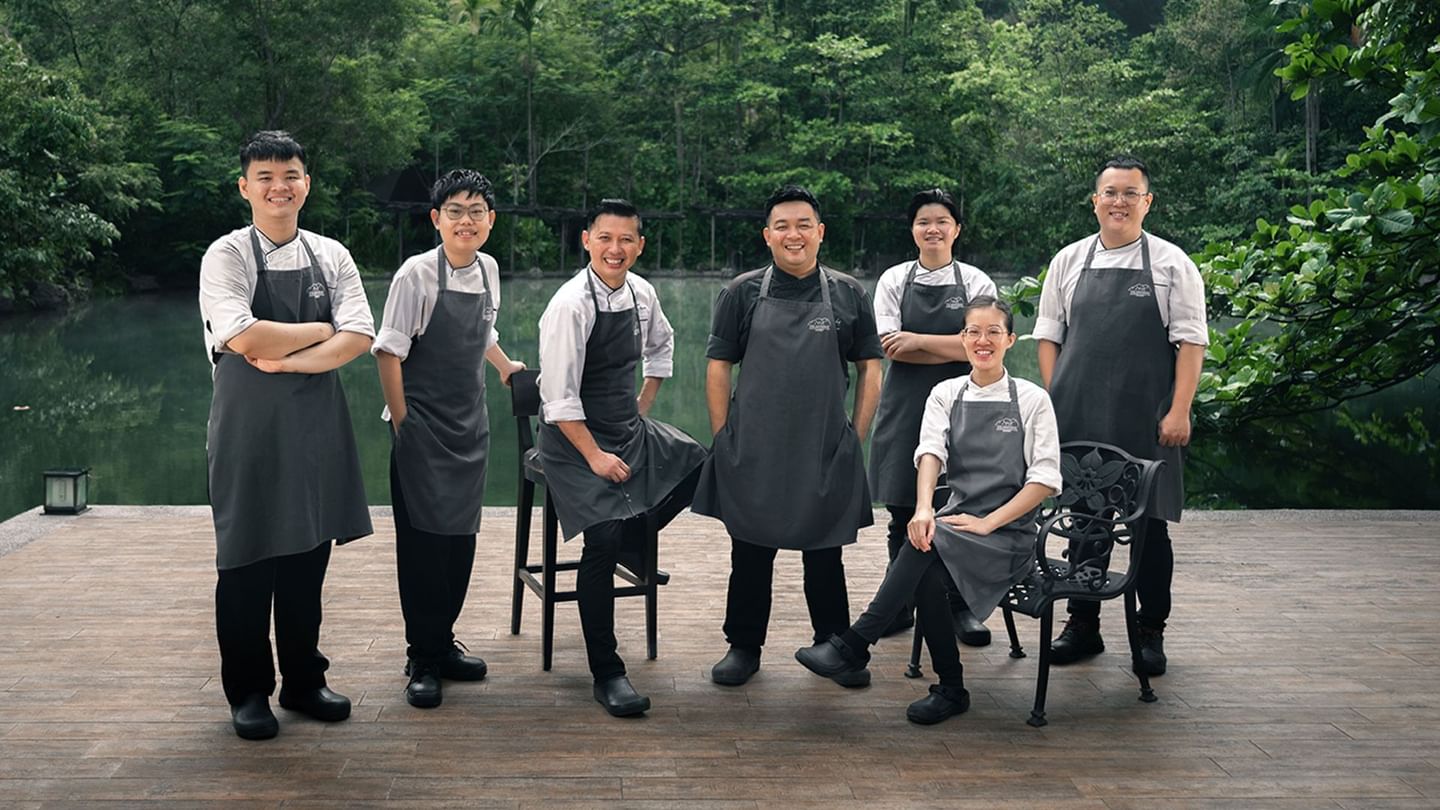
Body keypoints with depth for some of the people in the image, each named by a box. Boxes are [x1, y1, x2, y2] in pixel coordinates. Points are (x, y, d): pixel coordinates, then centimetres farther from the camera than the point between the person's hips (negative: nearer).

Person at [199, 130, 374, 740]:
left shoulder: (330, 257, 7)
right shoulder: (227, 256, -5)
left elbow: (359, 337, -5)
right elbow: (244, 338, -20)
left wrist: (286, 360, -16)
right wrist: (322, 331, -9)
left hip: (316, 421, 4)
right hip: (249, 423, -4)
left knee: (309, 556, 10)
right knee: (248, 559, 4)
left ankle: (304, 681, 25)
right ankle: (248, 691, 19)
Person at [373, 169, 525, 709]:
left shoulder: (488, 270, 5)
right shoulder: (417, 274, -13)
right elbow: (388, 352, -12)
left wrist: (506, 367, 27)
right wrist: (402, 423, -12)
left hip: (471, 425, 6)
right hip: (423, 427, -6)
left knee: (461, 536, 9)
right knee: (422, 538, -3)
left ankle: (443, 642, 23)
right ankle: (422, 660, 7)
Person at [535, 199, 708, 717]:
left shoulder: (642, 294, 1)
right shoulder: (571, 304, -19)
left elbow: (661, 346, 23)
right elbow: (559, 396, -20)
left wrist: (643, 410, 15)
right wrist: (594, 456, -20)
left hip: (629, 427, 7)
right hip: (574, 438, -7)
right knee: (603, 540, -19)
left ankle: (633, 541, 19)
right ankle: (606, 674, -8)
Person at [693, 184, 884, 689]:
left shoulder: (848, 295, 5)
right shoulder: (743, 293, 2)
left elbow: (870, 368, 8)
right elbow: (718, 367, 4)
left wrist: (856, 436, 2)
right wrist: (723, 437, -1)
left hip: (826, 454, 0)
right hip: (752, 453, 0)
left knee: (824, 553, 10)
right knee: (750, 553, 8)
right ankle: (743, 647, 21)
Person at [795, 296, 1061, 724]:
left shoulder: (1032, 399, 2)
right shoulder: (946, 395, 11)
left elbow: (1045, 478, -4)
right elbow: (930, 451, -7)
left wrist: (989, 523, -16)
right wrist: (924, 507, -28)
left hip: (1009, 537, -3)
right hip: (955, 526, 3)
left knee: (926, 544, -32)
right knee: (929, 576, -31)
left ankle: (854, 644, -25)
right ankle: (950, 691, -11)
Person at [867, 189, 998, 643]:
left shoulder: (976, 282, 5)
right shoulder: (894, 280, 7)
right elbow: (889, 347, -4)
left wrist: (917, 340, -12)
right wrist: (951, 348, -8)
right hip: (905, 406, 1)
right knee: (902, 511, 4)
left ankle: (961, 607, 11)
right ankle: (900, 606, 15)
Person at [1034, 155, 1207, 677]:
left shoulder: (1172, 263, 2)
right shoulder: (1068, 261, 10)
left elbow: (1190, 341, -2)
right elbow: (1048, 336, 13)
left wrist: (1179, 412, -9)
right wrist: (1055, 401, 4)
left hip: (1146, 418, -2)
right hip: (1078, 417, 2)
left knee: (1149, 523, 2)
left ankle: (1151, 633, 15)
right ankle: (1082, 626, 21)